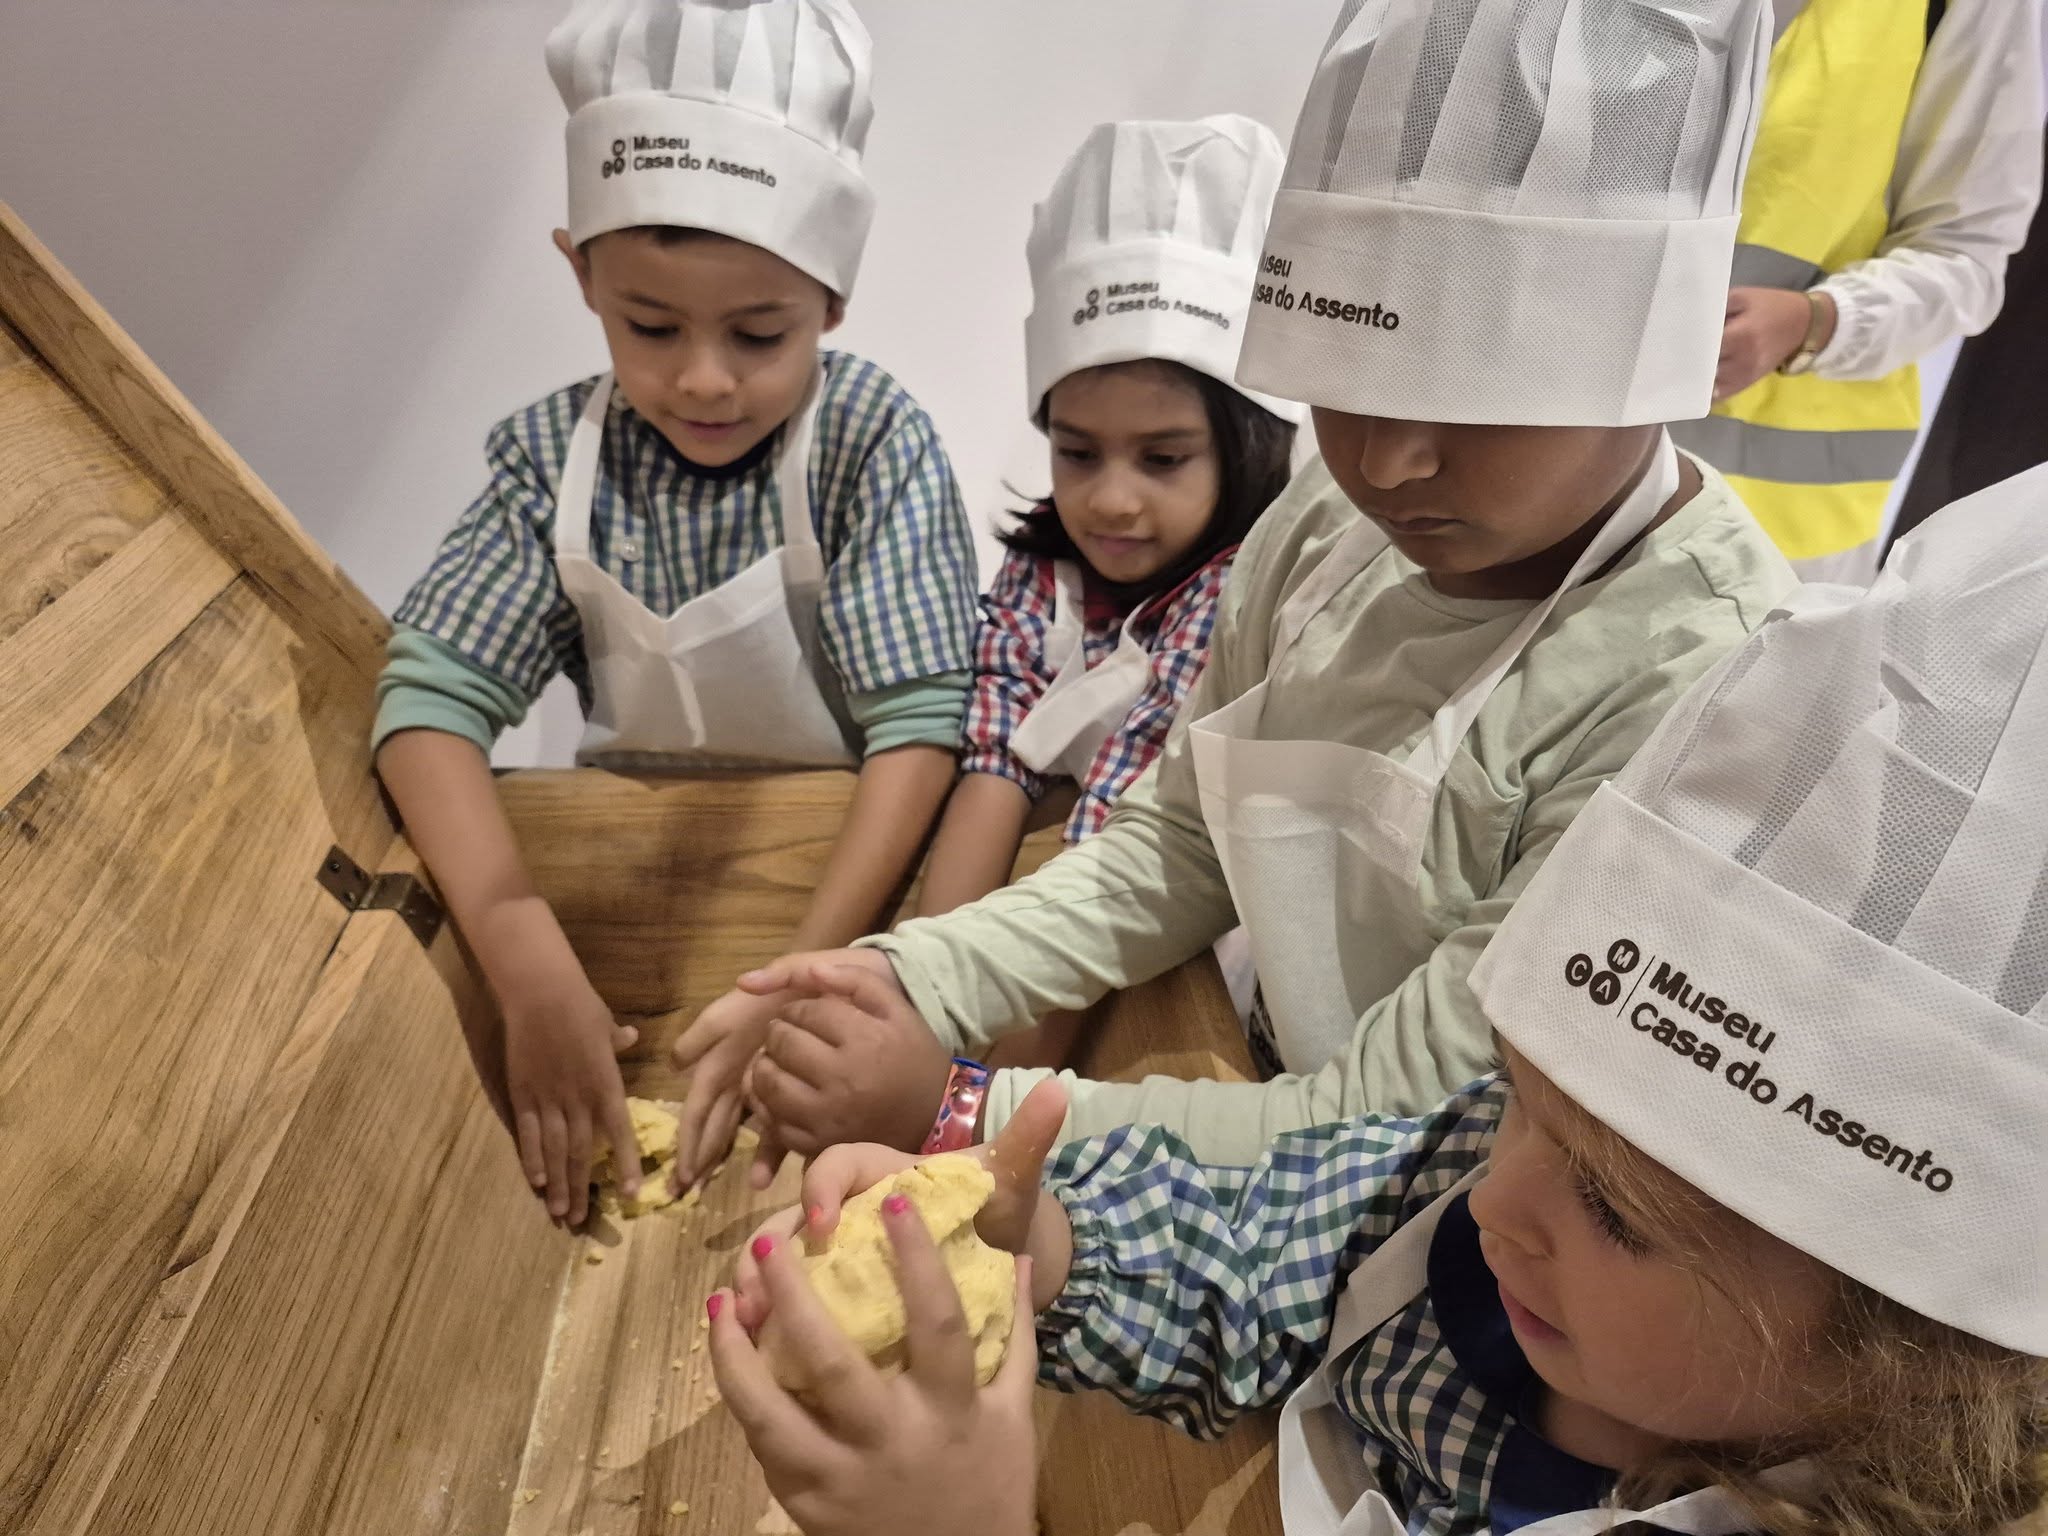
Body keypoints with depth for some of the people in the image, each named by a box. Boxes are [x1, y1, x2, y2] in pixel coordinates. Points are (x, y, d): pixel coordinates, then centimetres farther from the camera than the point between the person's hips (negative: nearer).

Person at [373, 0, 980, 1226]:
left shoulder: (877, 442, -18)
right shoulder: (556, 457, -10)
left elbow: (920, 726, -24)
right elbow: (432, 695, -17)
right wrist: (531, 964, -32)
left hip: (852, 849, -3)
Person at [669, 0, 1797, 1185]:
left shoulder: (1697, 680, -26)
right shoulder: (1332, 523, -6)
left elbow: (1385, 1138, -23)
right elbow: (1177, 847, 3)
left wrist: (954, 1111, -23)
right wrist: (911, 982, -11)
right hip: (1286, 1094, 6)